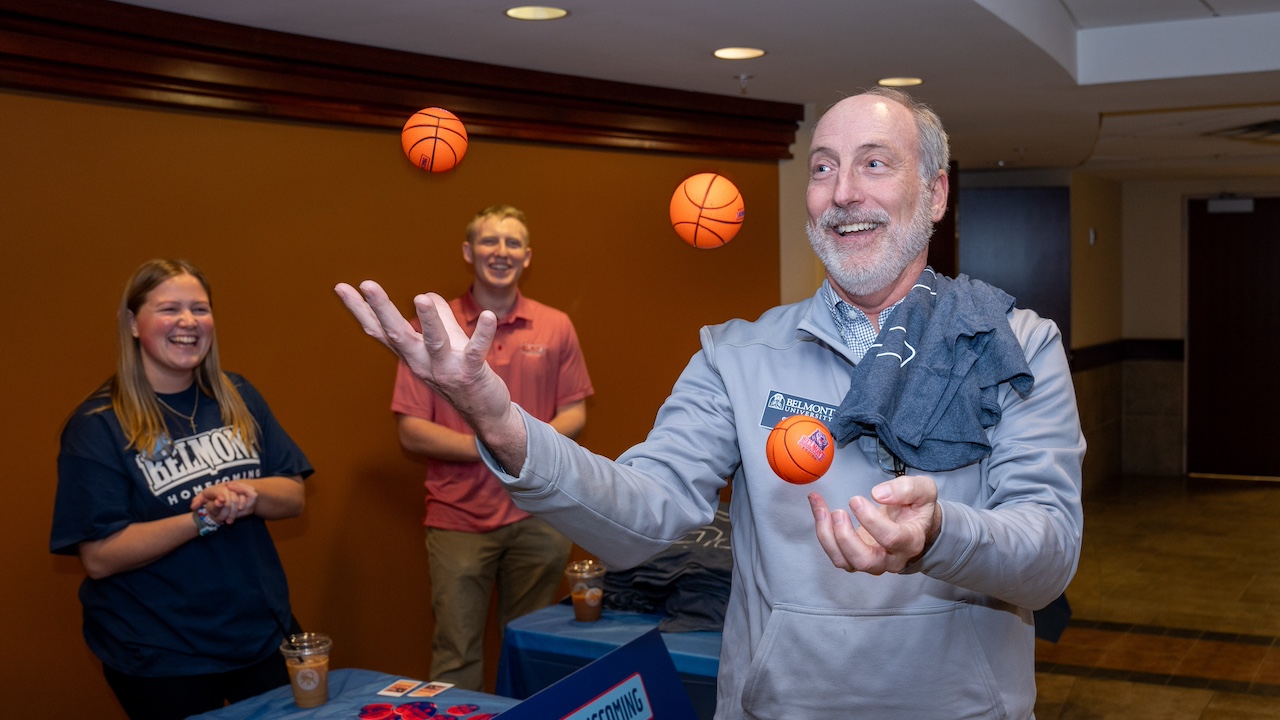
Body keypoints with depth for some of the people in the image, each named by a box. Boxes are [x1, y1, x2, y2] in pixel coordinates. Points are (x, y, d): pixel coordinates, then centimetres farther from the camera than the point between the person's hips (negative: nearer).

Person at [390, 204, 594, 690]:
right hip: (458, 519, -2)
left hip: (540, 516, 2)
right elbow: (411, 432, -4)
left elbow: (574, 414, 8)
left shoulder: (555, 327, 5)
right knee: (456, 657, 2)